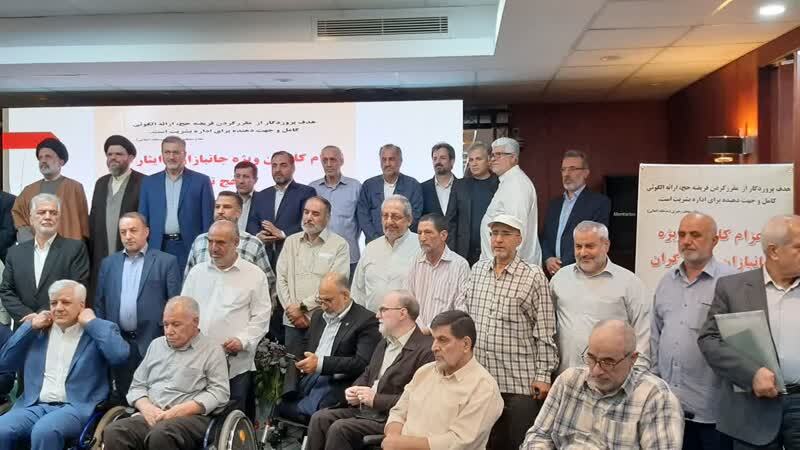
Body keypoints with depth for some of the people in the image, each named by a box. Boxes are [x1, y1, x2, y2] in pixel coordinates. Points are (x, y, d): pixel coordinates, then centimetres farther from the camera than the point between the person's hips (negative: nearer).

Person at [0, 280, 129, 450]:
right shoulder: (37, 331, 18)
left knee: (44, 431, -33)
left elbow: (120, 355, -15)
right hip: (34, 405, 4)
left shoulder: (98, 331, 5)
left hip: (76, 407, -4)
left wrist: (92, 322, -6)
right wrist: (30, 327, 6)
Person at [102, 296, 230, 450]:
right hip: (152, 416, 4)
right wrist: (147, 408, -3)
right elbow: (137, 385, 20)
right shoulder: (156, 344, 22)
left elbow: (219, 392, -4)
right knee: (113, 432, -27)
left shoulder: (212, 350, 5)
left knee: (161, 434, -38)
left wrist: (179, 411, -15)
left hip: (191, 418, -4)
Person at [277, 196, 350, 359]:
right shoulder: (291, 241, 13)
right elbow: (281, 279, 8)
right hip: (293, 321, 3)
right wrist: (291, 309, -4)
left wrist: (303, 306, -10)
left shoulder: (339, 245, -2)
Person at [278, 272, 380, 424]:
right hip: (306, 379, 7)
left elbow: (362, 363, -13)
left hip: (335, 384, -6)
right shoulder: (318, 315, 20)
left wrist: (321, 363, -20)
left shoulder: (366, 321, -4)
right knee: (281, 408, -15)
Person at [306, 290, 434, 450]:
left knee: (339, 428, -23)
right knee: (319, 418, -8)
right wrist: (354, 391, 3)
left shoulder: (427, 349, -14)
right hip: (363, 409, 8)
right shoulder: (385, 341, 15)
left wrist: (377, 399, -19)